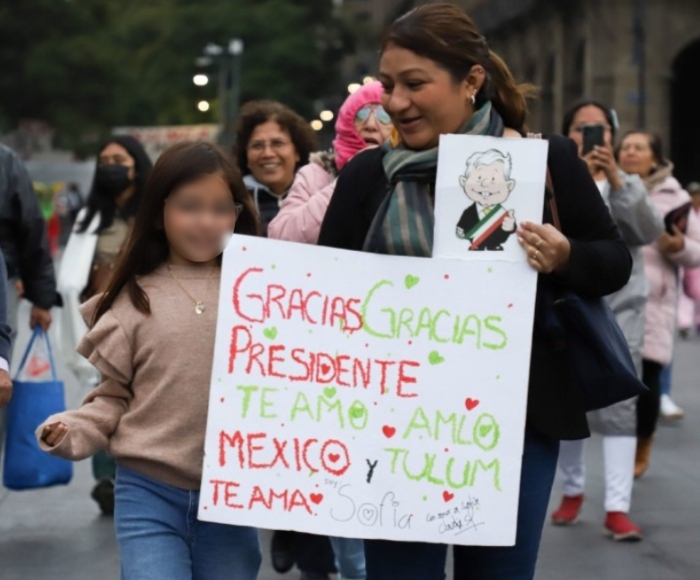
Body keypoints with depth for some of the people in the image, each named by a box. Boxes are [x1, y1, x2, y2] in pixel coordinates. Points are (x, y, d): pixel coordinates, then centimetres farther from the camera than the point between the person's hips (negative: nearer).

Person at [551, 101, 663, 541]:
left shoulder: (629, 184, 8)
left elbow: (652, 231, -9)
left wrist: (615, 180, -19)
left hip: (621, 305, 1)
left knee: (620, 403, -8)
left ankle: (618, 508, -10)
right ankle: (573, 491, 24)